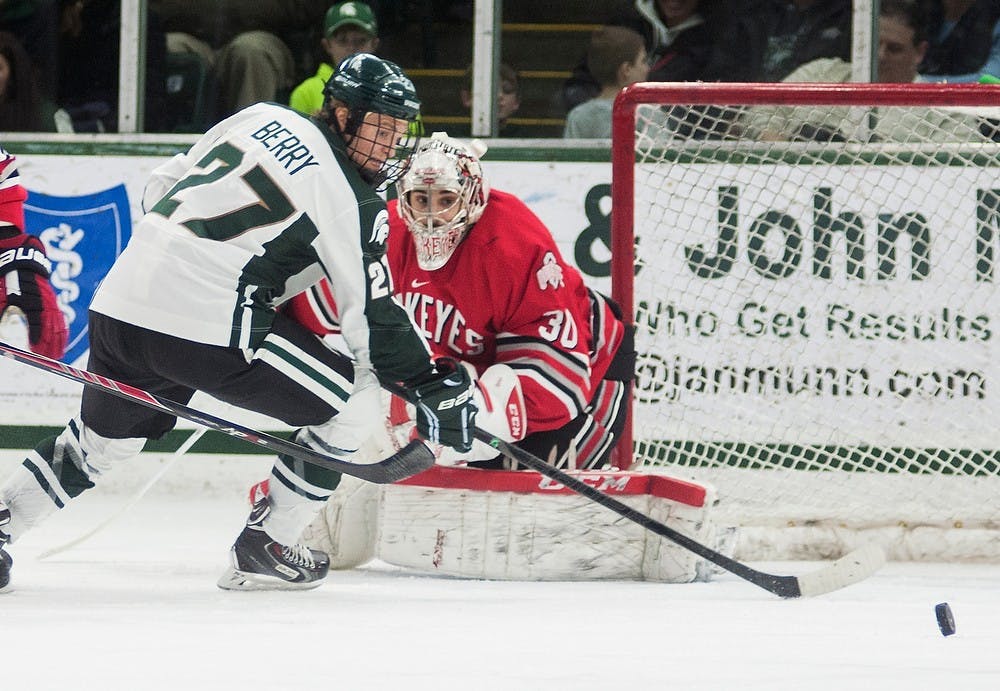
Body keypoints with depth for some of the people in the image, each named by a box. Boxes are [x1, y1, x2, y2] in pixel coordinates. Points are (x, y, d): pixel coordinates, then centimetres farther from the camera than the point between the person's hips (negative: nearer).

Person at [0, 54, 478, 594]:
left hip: (118, 301, 8)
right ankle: (262, 550, 8)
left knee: (100, 440, 30)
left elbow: (160, 189, 22)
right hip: (206, 325, -8)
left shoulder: (264, 118, 14)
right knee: (353, 408, 4)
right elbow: (371, 317, -6)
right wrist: (434, 390, 1)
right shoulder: (354, 201, -6)